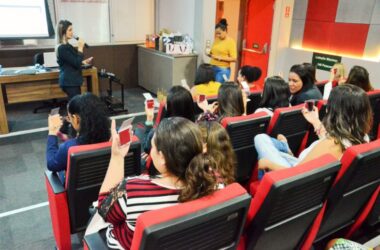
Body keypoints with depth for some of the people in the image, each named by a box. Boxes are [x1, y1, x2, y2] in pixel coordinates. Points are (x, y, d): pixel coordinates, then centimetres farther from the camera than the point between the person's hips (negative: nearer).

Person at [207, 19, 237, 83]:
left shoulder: (231, 42, -7)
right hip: (212, 68, 6)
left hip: (223, 70, -6)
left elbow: (234, 58, -11)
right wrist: (210, 54, 1)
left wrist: (220, 58, -18)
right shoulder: (216, 39, 10)